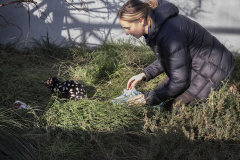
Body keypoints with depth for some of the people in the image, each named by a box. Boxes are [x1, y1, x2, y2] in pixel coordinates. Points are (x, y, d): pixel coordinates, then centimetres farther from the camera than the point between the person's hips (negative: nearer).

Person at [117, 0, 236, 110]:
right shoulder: (154, 26, -3)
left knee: (173, 105, -10)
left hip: (212, 68, -9)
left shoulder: (170, 33, -33)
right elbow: (167, 58, 13)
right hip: (193, 66, 9)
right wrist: (144, 74, 3)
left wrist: (149, 99, -19)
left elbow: (179, 80, -27)